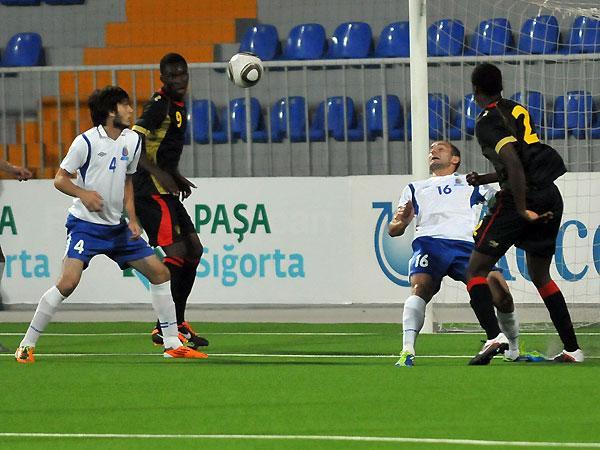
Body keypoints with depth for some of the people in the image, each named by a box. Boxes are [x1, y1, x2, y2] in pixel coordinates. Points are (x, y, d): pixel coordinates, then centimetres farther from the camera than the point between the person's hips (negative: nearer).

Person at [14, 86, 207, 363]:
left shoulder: (132, 140, 6)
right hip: (85, 223, -7)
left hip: (117, 226, 7)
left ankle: (172, 344, 13)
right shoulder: (87, 141, -12)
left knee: (160, 272, 3)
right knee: (68, 281, -22)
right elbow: (60, 179, -8)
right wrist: (83, 194, -26)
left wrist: (132, 219, 10)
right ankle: (27, 345, -9)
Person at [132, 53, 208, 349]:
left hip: (165, 191, 10)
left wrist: (177, 177, 23)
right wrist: (161, 175, -33)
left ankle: (178, 323, 18)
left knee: (193, 249, 11)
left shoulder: (178, 105, 17)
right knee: (176, 252, -16)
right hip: (150, 190, -10)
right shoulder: (159, 105, -14)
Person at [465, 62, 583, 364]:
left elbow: (514, 163, -23)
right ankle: (572, 348, 17)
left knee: (476, 270, 0)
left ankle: (493, 336, -21)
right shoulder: (518, 111, 16)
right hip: (550, 197, 7)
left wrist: (522, 211, -18)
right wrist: (484, 179, 33)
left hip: (522, 196, -7)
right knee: (540, 275, 21)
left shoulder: (487, 122, -8)